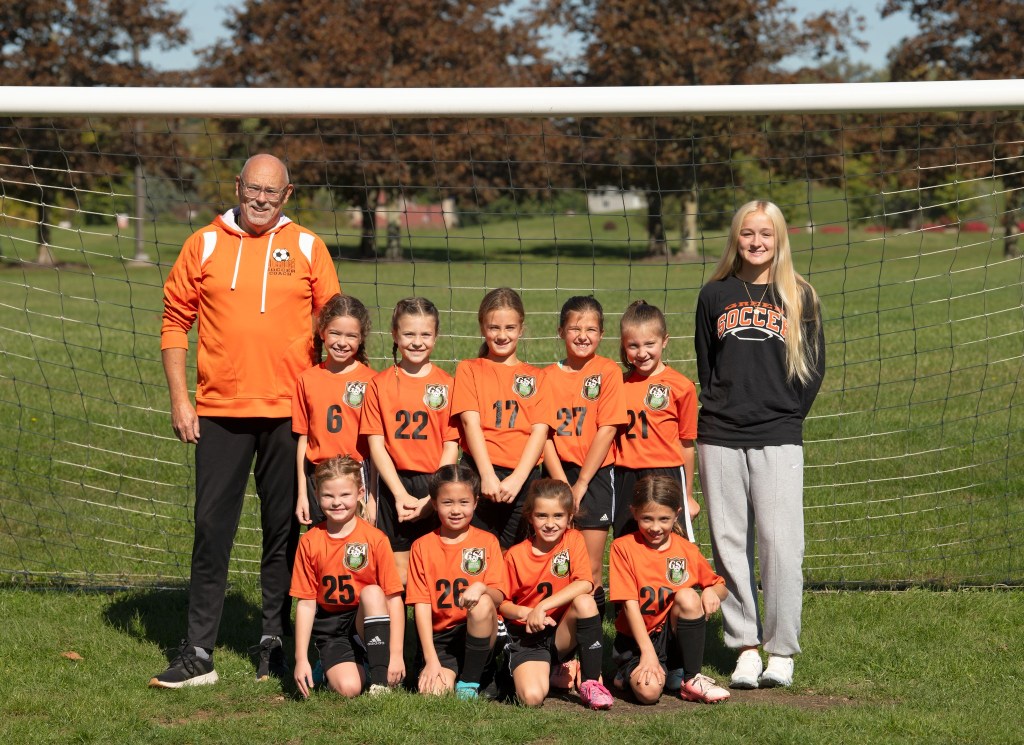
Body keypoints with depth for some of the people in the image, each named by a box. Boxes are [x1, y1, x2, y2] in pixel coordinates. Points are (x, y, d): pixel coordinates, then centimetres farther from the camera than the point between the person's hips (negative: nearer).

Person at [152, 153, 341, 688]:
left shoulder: (307, 248, 5)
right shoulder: (204, 245, 5)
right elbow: (175, 320, 6)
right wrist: (179, 398, 0)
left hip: (290, 412, 0)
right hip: (220, 412, 0)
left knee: (285, 529, 6)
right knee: (212, 530, -1)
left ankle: (275, 644, 17)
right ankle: (198, 653, 2)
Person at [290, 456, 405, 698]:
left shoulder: (374, 539, -8)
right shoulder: (309, 542, -3)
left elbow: (394, 599, -10)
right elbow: (306, 603, -2)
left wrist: (396, 655, -16)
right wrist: (301, 659, -7)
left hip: (368, 622, 0)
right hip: (331, 630, 0)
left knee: (372, 592, -33)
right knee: (348, 687, -27)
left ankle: (381, 681, -25)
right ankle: (332, 666, 10)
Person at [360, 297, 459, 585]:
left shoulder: (447, 384, 2)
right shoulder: (380, 384, 2)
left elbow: (451, 446, 0)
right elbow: (376, 444, 0)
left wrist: (431, 497, -9)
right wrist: (400, 494, -9)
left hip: (436, 487, 0)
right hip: (394, 487, 0)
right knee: (397, 571, 2)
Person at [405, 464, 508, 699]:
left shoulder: (487, 542, 4)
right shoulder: (422, 547, 5)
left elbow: (498, 597, -5)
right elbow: (421, 604, -2)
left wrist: (481, 588, -30)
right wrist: (431, 659, -12)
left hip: (477, 634, 1)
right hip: (439, 637, -1)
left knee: (482, 603, -32)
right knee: (434, 691, -29)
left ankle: (470, 683, -14)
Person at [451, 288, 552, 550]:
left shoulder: (535, 376, 14)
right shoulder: (469, 369, 11)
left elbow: (540, 430, 3)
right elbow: (470, 422, -2)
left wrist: (517, 479, -12)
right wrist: (488, 475, -15)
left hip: (521, 479, 2)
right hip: (479, 475, -1)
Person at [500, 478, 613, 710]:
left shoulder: (573, 540, -3)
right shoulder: (515, 555, -4)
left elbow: (585, 584, -17)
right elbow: (502, 603, 0)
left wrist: (543, 606, -25)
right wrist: (526, 613, -22)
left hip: (562, 634, 1)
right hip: (527, 637, -1)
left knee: (585, 602, -30)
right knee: (532, 697, -27)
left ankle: (590, 682, -17)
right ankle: (552, 673, 12)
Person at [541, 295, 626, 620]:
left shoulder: (608, 371, -3)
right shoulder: (549, 376, 5)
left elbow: (606, 430, -8)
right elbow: (545, 434, 0)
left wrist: (581, 484, -10)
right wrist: (562, 483, -11)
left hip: (595, 475, -2)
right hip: (557, 474, 2)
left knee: (591, 568, -2)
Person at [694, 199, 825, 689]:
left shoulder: (799, 296, 6)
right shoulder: (715, 295, 9)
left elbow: (813, 368, 8)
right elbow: (705, 365, 15)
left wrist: (786, 417, 3)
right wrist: (721, 411, 7)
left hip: (778, 439, -2)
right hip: (720, 439, 2)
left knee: (780, 543, -7)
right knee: (729, 545, 2)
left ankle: (781, 652, 2)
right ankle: (745, 647, 10)